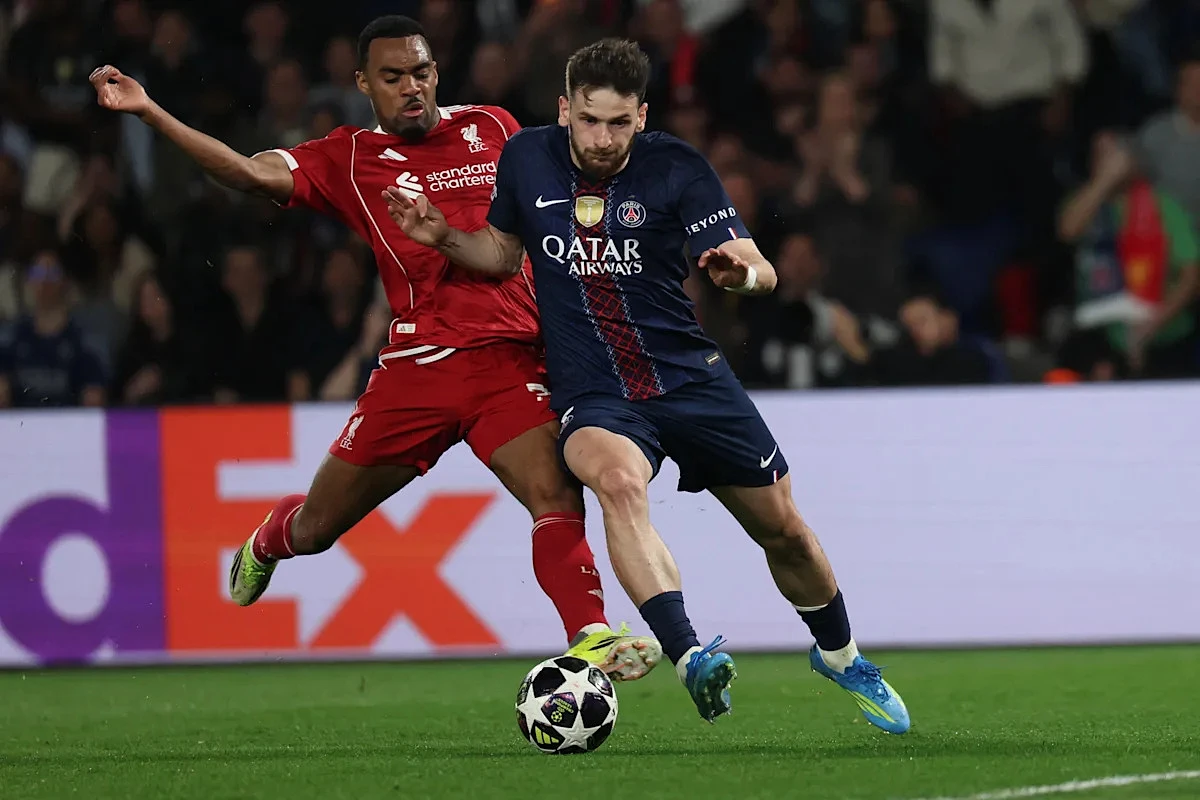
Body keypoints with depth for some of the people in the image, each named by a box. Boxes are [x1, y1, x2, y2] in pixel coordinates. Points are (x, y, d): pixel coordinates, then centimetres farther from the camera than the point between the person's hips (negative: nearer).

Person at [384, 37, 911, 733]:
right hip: (594, 399, 0)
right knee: (619, 480, -35)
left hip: (691, 377, 1)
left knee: (784, 530, 8)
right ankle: (689, 658, -46)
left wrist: (740, 271, -37)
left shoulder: (676, 168, -9)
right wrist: (444, 238, -3)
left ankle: (839, 654, 38)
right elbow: (504, 253, 17)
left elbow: (762, 273, -14)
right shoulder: (527, 159, -1)